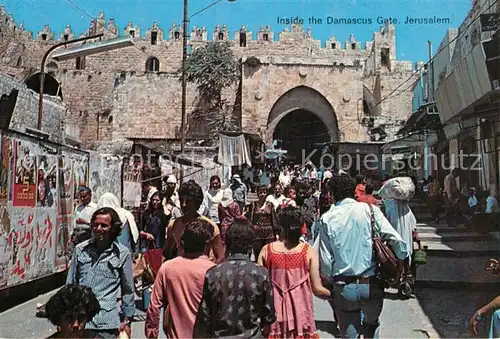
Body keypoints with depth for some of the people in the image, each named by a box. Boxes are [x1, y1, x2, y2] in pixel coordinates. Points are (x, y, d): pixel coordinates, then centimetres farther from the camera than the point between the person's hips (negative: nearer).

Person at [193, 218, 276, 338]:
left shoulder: (212, 274, -12)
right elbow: (268, 314, -4)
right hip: (252, 335, 0)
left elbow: (205, 316, -6)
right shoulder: (261, 274, -14)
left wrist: (208, 334, 10)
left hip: (220, 335, 1)